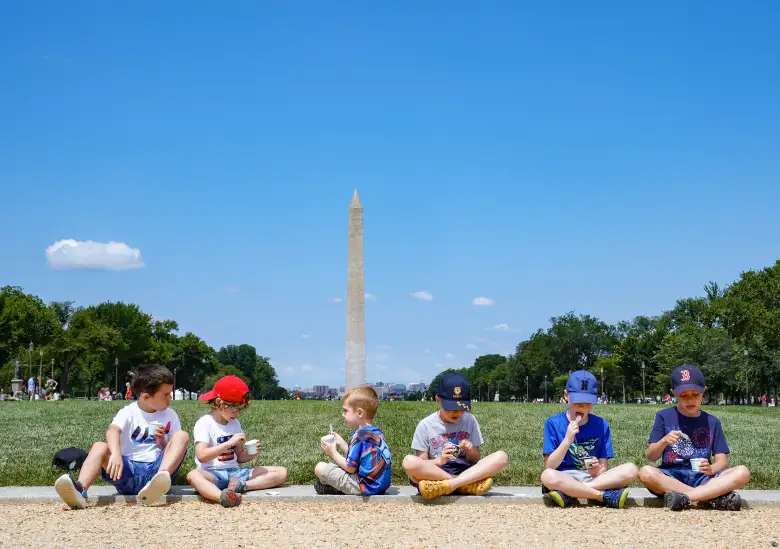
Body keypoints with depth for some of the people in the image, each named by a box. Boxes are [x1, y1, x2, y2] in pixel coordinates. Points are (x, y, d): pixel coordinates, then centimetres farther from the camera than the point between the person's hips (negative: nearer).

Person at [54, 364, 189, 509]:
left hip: (157, 469, 1)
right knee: (100, 447, -24)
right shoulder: (129, 412, 1)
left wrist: (162, 441, -10)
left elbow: (172, 450, 12)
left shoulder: (170, 416, 11)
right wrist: (116, 454, -42)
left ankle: (162, 478, -45)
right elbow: (112, 431, -21)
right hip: (129, 470, -1)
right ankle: (80, 490, -50)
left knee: (182, 436, -19)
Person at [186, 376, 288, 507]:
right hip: (213, 474, -6)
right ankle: (224, 497, -64)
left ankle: (242, 486, -29)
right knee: (193, 475, -41)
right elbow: (202, 455, -17)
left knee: (282, 472, -9)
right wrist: (229, 443, -21)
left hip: (235, 472, 6)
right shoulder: (204, 423, -3)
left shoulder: (235, 423, 16)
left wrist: (251, 454, -2)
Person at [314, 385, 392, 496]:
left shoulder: (359, 435, -17)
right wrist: (342, 444, 13)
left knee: (320, 468, -5)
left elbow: (351, 467, -15)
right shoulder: (377, 432, 9)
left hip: (365, 487, -10)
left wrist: (333, 453, -1)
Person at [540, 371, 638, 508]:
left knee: (631, 470, -22)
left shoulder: (601, 425, 7)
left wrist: (597, 470, -19)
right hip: (564, 479, -3)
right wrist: (567, 440, -18)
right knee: (547, 476, -36)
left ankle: (568, 493, -24)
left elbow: (604, 468, 5)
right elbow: (549, 467, -6)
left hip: (595, 479, 3)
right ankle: (606, 496, -25)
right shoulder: (553, 423, 1)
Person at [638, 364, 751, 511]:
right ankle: (717, 496, -31)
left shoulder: (712, 422, 11)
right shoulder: (664, 416, 7)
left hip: (703, 478, 2)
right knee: (646, 473, -34)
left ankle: (683, 497, -32)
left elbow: (722, 460, 6)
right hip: (671, 477, -1)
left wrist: (711, 469, -17)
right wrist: (664, 441, -18)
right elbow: (651, 456, 3)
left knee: (742, 472, -23)